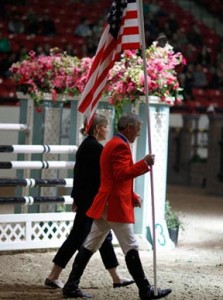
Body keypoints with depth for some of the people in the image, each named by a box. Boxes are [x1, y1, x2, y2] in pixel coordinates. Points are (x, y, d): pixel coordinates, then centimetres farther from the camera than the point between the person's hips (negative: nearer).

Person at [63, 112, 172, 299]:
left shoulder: (112, 144, 21)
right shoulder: (121, 145, -13)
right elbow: (122, 174, -24)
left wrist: (132, 197, 19)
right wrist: (145, 164, -21)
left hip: (104, 204, 10)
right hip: (116, 206, -10)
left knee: (90, 245, 9)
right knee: (131, 248, -5)